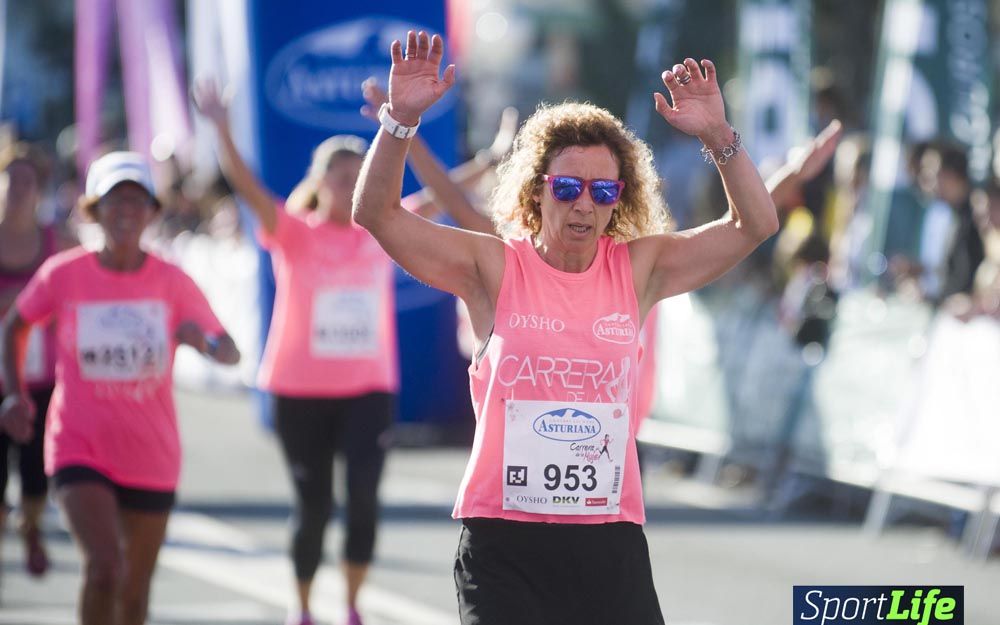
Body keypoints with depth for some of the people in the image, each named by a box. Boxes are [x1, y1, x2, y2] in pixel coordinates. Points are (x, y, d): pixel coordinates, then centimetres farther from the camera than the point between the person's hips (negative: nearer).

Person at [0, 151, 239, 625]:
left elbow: (230, 353, -10)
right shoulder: (63, 274, -5)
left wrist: (204, 342, -33)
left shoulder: (172, 282, -3)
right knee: (103, 567, -23)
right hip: (79, 449, -2)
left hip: (151, 457, 2)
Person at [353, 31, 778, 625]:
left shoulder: (638, 270, 6)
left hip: (611, 537, 2)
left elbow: (755, 224, 3)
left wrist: (719, 136, -12)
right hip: (503, 536, -2)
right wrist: (401, 119, -20)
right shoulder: (495, 268, -1)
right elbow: (378, 213, -6)